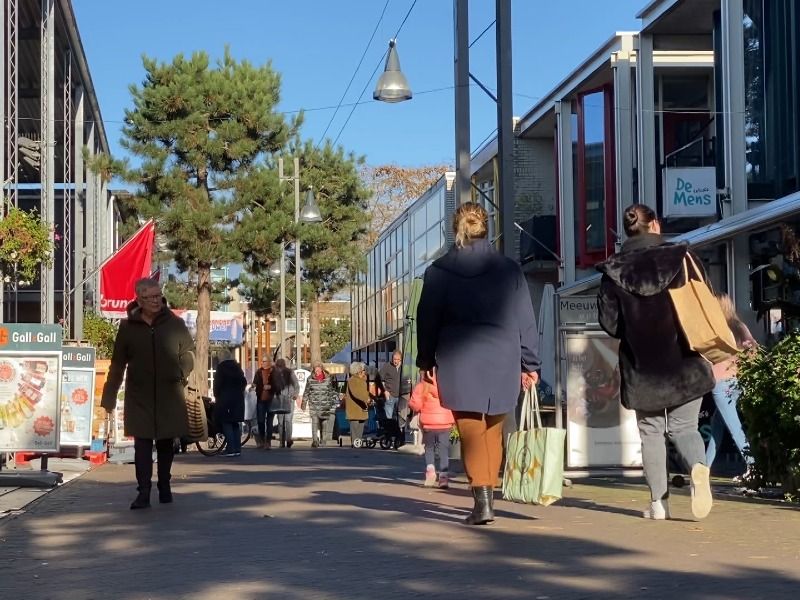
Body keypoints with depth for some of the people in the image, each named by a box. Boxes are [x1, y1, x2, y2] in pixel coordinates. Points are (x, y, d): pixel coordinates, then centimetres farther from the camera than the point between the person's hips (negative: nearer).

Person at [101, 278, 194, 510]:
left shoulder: (174, 324, 1)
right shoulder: (128, 327, 1)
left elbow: (188, 351, 11)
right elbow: (117, 364, 4)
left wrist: (183, 371, -10)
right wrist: (109, 397, 3)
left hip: (169, 395, 1)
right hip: (139, 397, -1)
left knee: (166, 443, 11)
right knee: (142, 443, -5)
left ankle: (164, 487, 27)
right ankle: (143, 492, -5)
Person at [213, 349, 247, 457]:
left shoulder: (221, 367, -6)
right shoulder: (237, 367, 11)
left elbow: (217, 383, -10)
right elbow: (244, 382, 10)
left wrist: (216, 396, 0)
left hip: (225, 398, -6)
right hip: (238, 398, 6)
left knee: (226, 423, -4)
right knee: (236, 423, 9)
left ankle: (231, 449, -12)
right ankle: (237, 449, 6)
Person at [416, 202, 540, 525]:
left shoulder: (439, 271, -1)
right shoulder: (509, 269, 2)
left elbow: (427, 320, 4)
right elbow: (525, 320, 5)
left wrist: (427, 361, 16)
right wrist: (529, 364, 12)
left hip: (458, 362, -2)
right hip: (501, 360, 2)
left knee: (471, 432, 0)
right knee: (493, 431, 14)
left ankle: (481, 500, -12)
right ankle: (487, 495, 18)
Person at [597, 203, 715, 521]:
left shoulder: (613, 270, -4)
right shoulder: (679, 257, -5)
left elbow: (609, 321, -2)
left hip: (641, 366, 0)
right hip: (683, 362, 0)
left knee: (651, 431, 11)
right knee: (684, 426, 9)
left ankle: (658, 501, 9)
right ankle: (698, 466, -22)